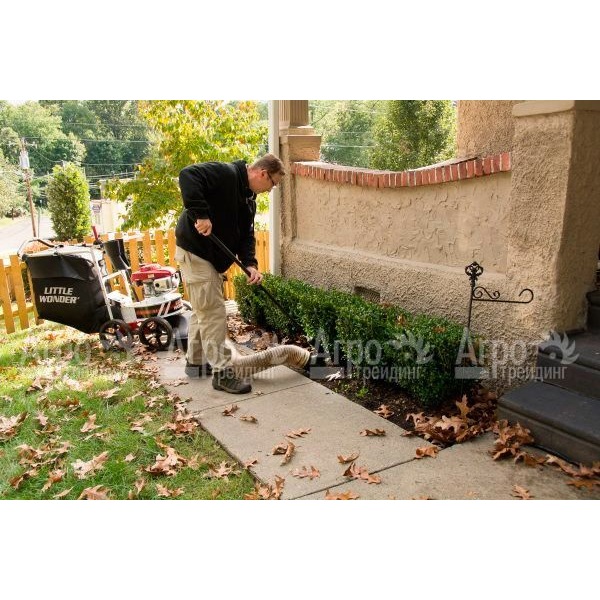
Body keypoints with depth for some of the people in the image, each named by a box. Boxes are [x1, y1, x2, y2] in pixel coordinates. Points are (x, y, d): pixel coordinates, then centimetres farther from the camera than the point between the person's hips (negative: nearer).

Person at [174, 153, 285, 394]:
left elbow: (246, 235, 10)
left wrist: (250, 264, -6)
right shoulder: (226, 174, -16)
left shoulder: (248, 199, 12)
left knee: (202, 309, 18)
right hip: (194, 250, -10)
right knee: (213, 311, -8)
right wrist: (200, 213, -33)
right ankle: (221, 372, -1)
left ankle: (195, 361, 32)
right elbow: (188, 175, -29)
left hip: (213, 256, 10)